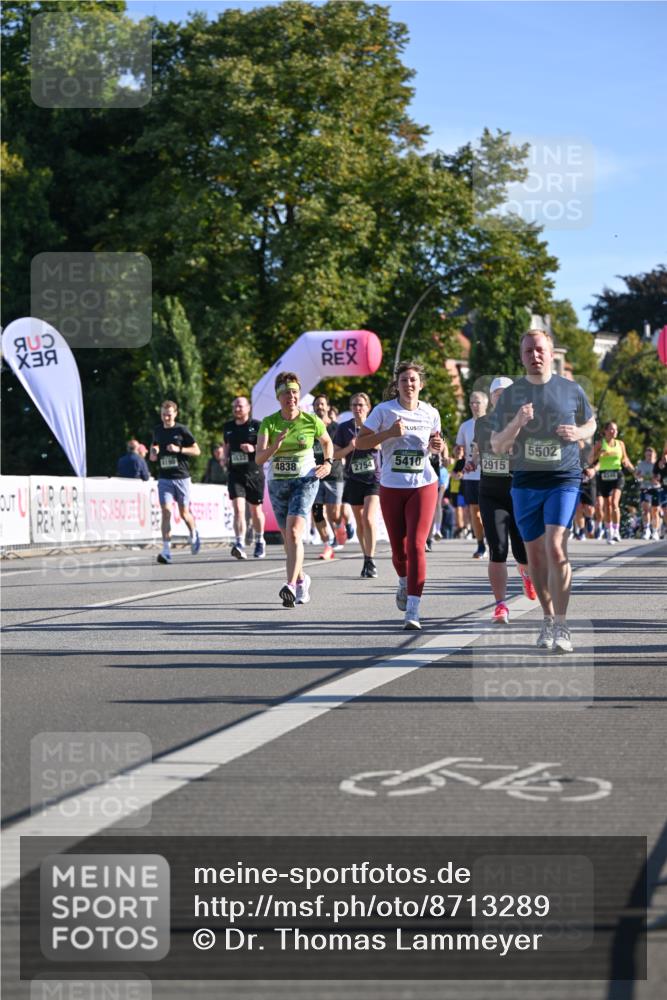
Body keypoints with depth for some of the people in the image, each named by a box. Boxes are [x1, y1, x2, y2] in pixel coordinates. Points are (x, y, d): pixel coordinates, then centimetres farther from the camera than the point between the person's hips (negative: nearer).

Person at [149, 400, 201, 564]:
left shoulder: (182, 430, -4)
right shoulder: (157, 430, 8)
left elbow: (196, 451, -2)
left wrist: (179, 449, -16)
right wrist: (153, 453, 7)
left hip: (181, 477, -2)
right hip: (164, 478, 2)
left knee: (184, 512, 5)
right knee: (166, 511, -12)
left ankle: (194, 535, 38)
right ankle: (166, 550, -14)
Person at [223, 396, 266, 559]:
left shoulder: (256, 426, -2)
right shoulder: (228, 427, 11)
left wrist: (254, 448, -20)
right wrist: (226, 458, 7)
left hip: (254, 473, -2)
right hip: (235, 474, 2)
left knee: (256, 510, 12)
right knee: (238, 509, -14)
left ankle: (260, 542, 31)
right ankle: (239, 545, -22)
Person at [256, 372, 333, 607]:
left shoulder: (312, 421, -4)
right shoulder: (269, 423, -5)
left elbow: (327, 442, 17)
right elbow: (259, 458, -14)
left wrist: (328, 463, 1)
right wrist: (277, 443, -29)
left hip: (305, 481, -3)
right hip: (277, 483, 3)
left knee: (294, 532, -21)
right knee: (287, 537, 13)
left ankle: (291, 586, -30)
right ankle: (301, 579, 36)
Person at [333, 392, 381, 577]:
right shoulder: (344, 428, 4)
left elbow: (377, 444, -16)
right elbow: (335, 454, 5)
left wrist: (363, 423, -19)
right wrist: (350, 447, -13)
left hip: (373, 478, -3)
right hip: (354, 480, 3)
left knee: (369, 518, -17)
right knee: (360, 522, 9)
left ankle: (371, 560, -12)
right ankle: (366, 558, 22)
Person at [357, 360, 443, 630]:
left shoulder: (431, 413, 4)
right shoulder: (384, 410, -3)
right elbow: (360, 441, -5)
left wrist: (437, 446, -2)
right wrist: (389, 433, -18)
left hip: (424, 486, 0)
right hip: (391, 488, 0)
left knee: (416, 545, -13)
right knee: (398, 549, 8)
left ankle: (412, 611, -15)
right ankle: (404, 582, 44)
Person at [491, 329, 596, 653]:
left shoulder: (571, 390, 2)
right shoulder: (510, 395, 4)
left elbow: (591, 423, 18)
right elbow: (497, 447, 2)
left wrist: (578, 433, -5)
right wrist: (516, 424, -17)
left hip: (564, 480, -2)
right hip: (525, 482, 2)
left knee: (555, 547, -17)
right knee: (535, 555, 8)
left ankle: (561, 626, -12)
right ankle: (548, 618, 26)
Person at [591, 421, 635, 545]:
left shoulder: (620, 444, 8)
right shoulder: (600, 444, 2)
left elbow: (625, 461, 17)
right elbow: (592, 460, -2)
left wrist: (634, 471, 8)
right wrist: (599, 454, -18)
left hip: (617, 476, 0)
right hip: (603, 476, 0)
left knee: (614, 503, -18)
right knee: (607, 506, 6)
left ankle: (616, 531, -14)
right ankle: (609, 531, 21)